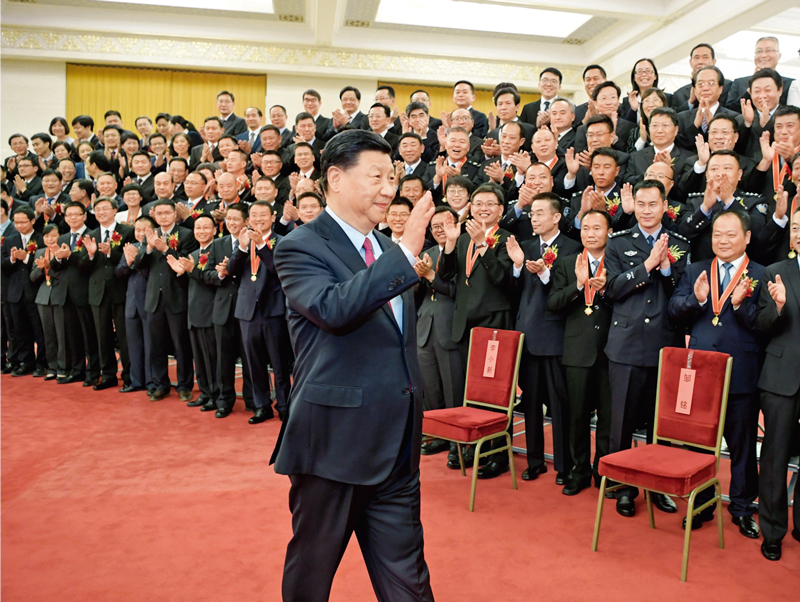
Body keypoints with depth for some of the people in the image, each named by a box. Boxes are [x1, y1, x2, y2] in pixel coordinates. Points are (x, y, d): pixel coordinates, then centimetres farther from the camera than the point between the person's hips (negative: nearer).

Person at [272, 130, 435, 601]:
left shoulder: (386, 248, 12)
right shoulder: (301, 248, -10)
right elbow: (334, 308, -31)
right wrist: (406, 252, -30)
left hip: (397, 448, 6)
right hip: (335, 445, -6)